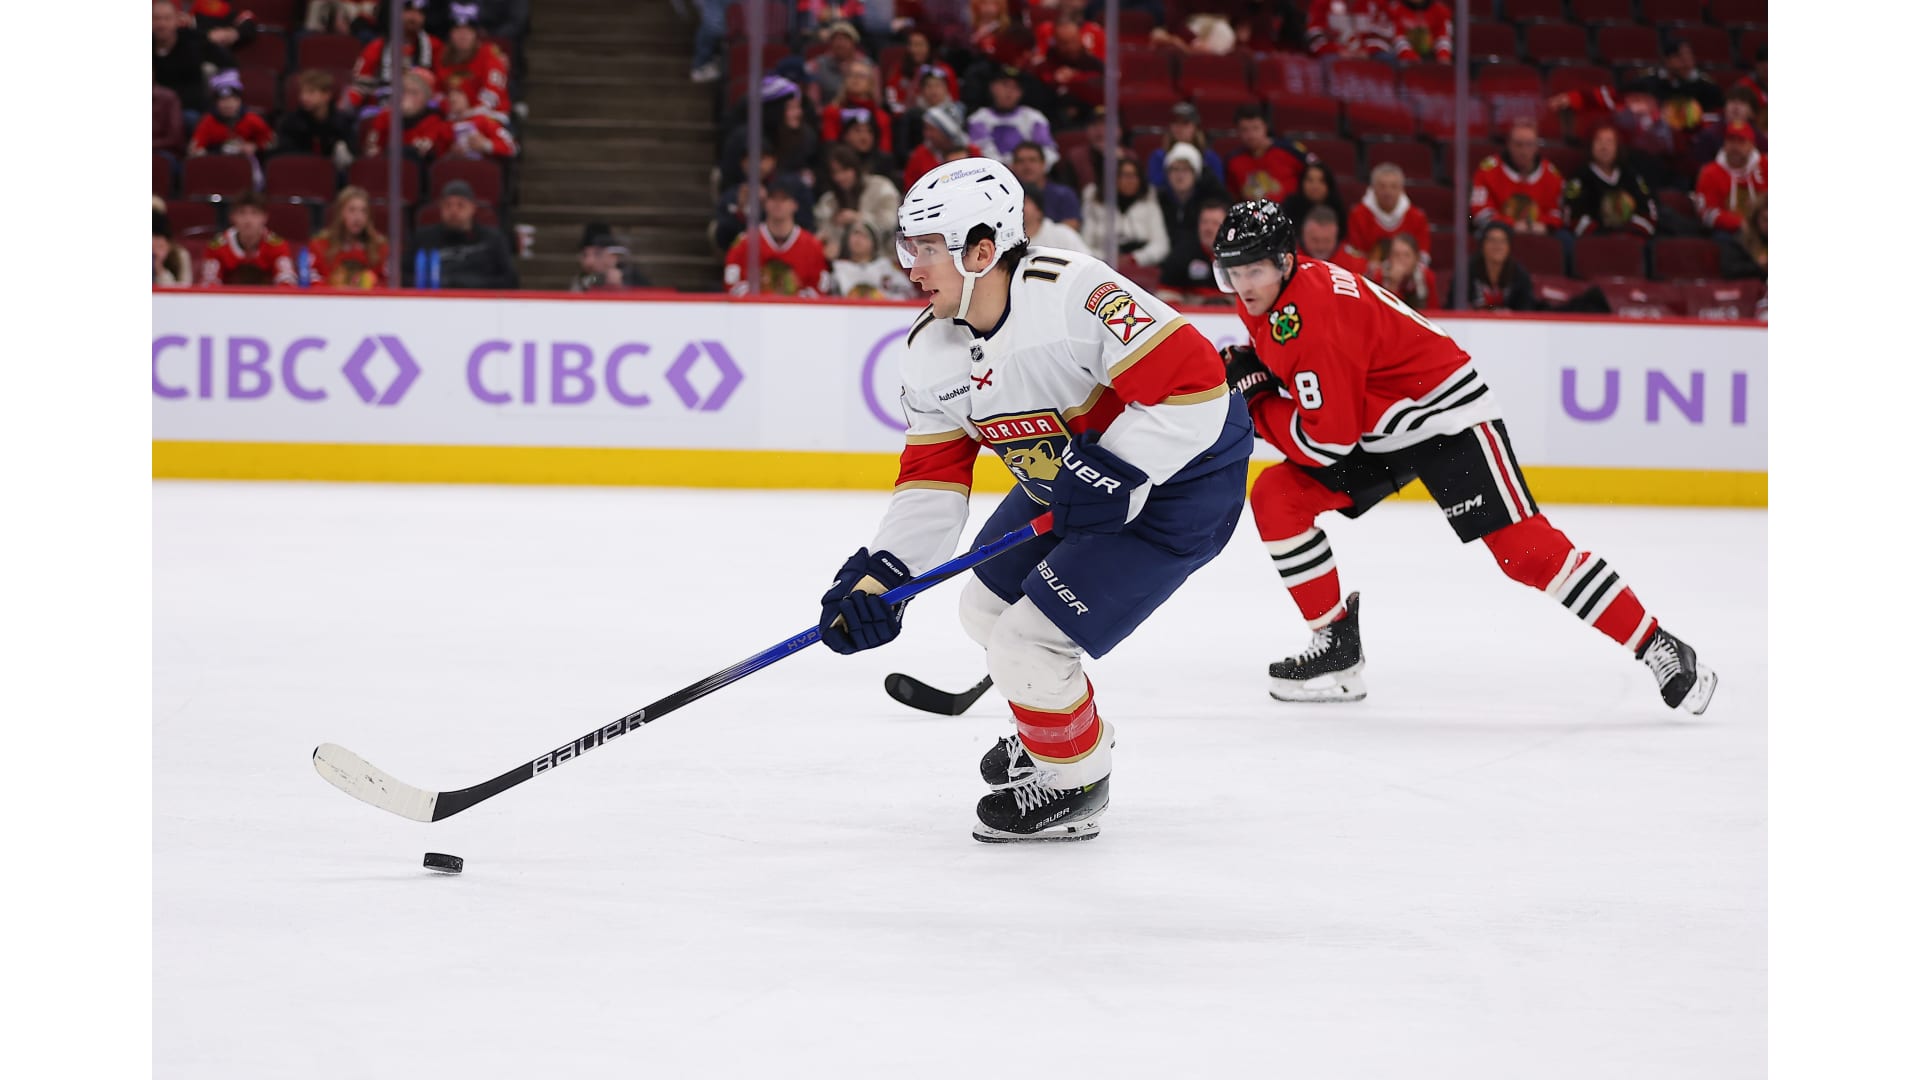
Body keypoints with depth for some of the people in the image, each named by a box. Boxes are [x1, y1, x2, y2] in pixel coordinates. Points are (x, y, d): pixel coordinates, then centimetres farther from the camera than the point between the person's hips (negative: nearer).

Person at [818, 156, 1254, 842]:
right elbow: (931, 479, 1)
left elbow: (1194, 383, -33)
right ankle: (1064, 730, 49)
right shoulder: (931, 354, -5)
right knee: (986, 610, 22)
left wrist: (1112, 471, -32)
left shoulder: (1074, 293, -32)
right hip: (1067, 484, 9)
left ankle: (1073, 784, 13)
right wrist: (880, 574, -10)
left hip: (1179, 481, -9)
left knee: (1028, 644, -13)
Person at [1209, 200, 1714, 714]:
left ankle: (1659, 650, -12)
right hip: (1380, 431, 10)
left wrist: (1255, 397, -16)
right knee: (1276, 495, -3)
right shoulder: (1263, 301, 1)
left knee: (1523, 547, -17)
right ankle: (1336, 647, 4)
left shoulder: (1314, 314, -28)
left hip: (1444, 413, -10)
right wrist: (1252, 372, -3)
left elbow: (1330, 440, -27)